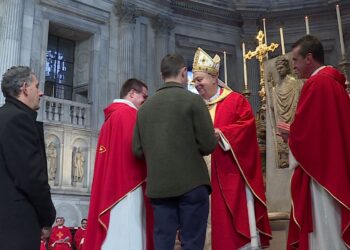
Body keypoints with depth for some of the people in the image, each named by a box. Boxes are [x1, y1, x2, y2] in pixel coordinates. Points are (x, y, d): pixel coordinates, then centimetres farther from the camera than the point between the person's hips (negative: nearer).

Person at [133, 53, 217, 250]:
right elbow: (209, 145, -8)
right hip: (192, 183, -4)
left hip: (158, 186, 4)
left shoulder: (145, 107, 7)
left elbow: (137, 150, 9)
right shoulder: (193, 100, -5)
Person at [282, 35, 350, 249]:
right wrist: (294, 132, 14)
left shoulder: (315, 83, -15)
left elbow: (302, 128, -19)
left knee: (325, 229, -1)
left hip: (320, 168, -9)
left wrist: (290, 134, 2)